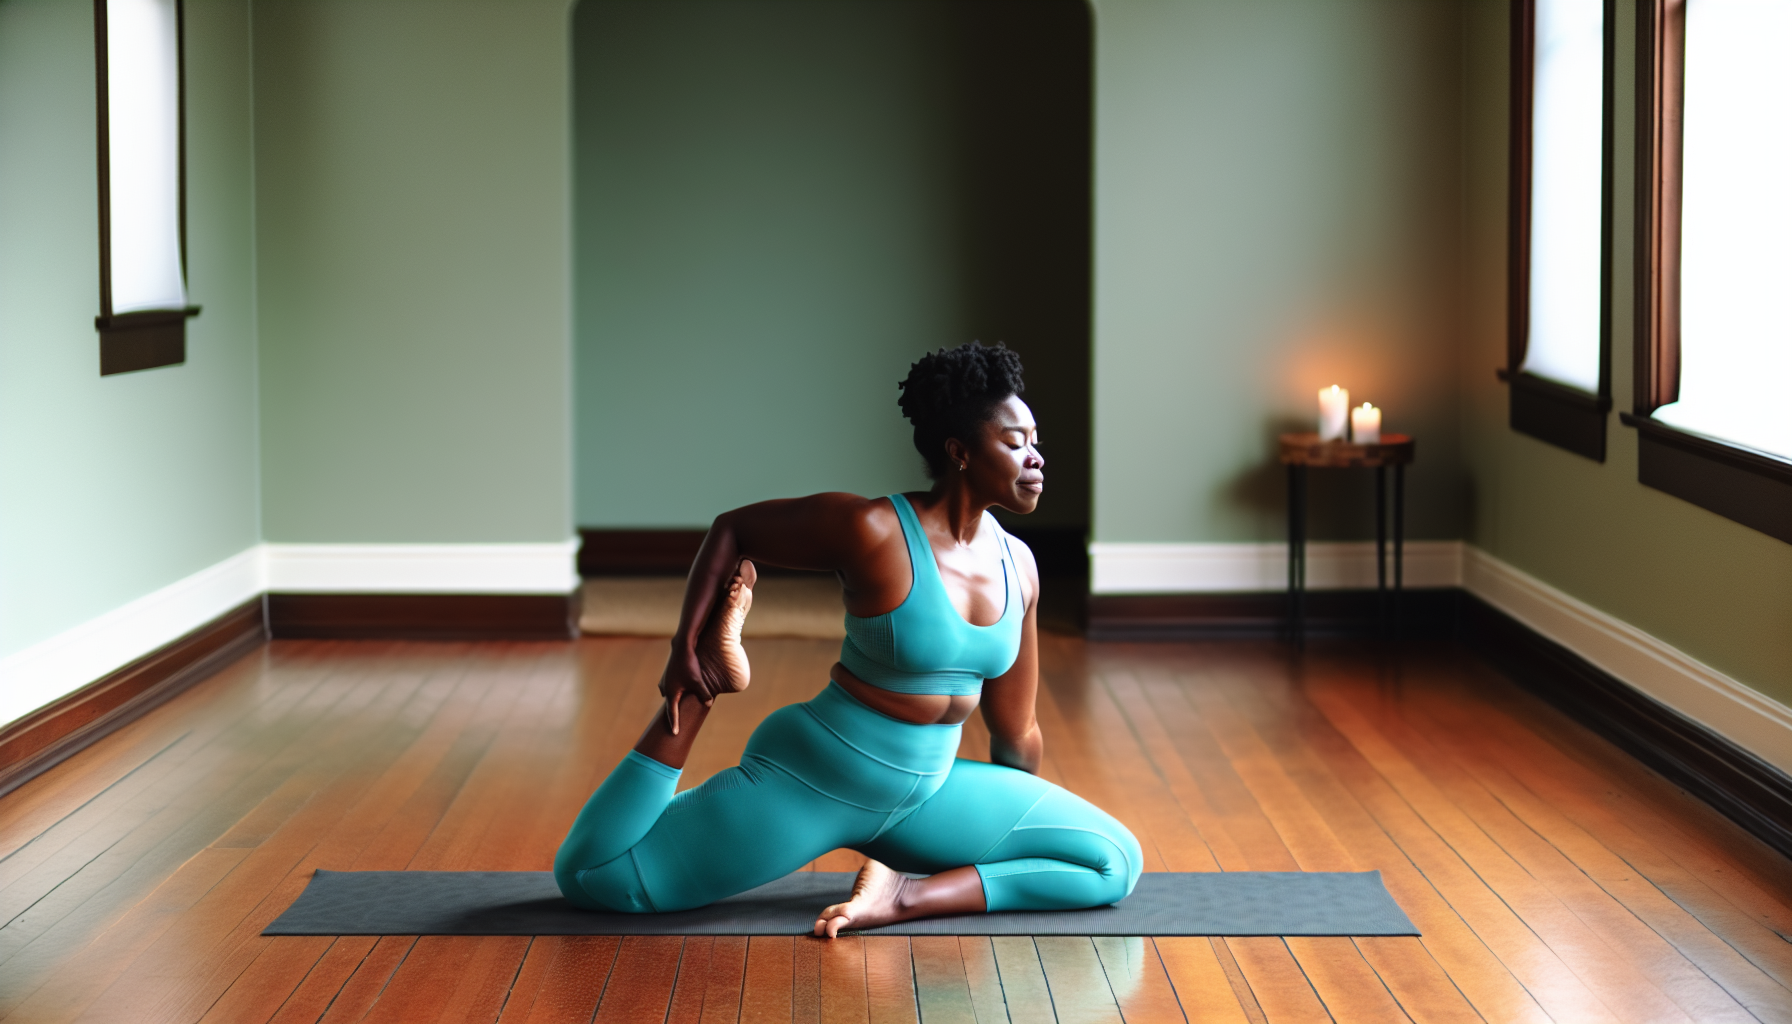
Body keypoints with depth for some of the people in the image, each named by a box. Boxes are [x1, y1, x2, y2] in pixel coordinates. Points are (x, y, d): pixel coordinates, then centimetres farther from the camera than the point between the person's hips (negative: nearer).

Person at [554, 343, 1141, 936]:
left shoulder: (1018, 567, -3)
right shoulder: (873, 531, -22)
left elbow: (1016, 734, 9)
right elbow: (731, 530, -8)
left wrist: (1018, 824, 19)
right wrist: (684, 652, -10)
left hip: (922, 793, 6)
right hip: (812, 781, -6)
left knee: (1116, 862, -3)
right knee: (587, 878, -10)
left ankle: (911, 895, -12)